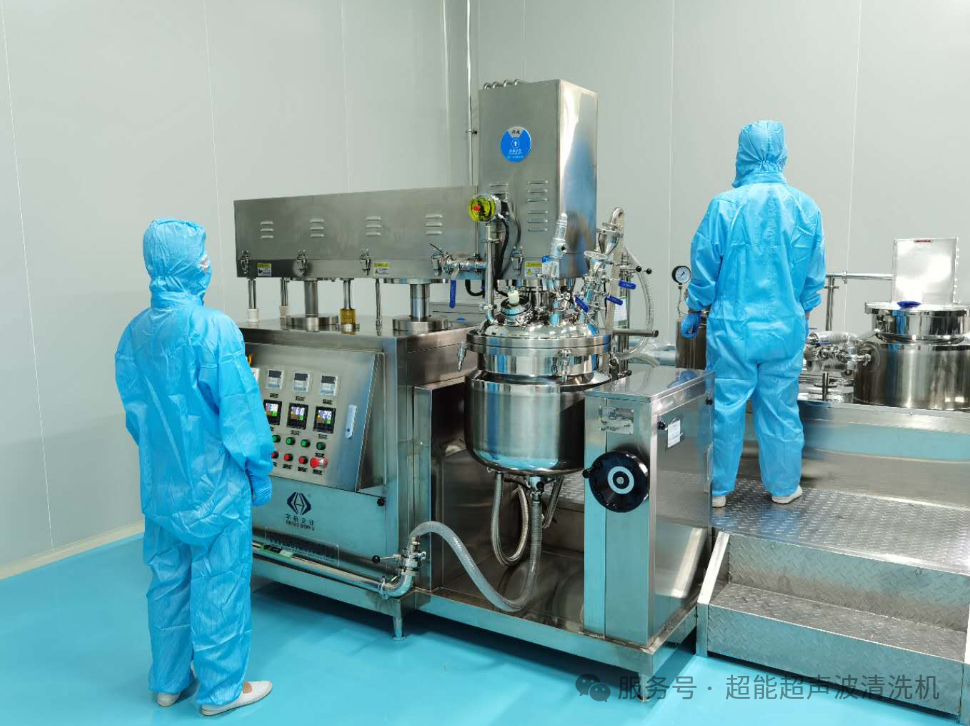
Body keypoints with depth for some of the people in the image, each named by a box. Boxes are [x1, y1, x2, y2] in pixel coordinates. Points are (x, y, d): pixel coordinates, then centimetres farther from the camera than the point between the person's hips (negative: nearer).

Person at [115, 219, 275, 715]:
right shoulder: (213, 329, -21)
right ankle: (221, 689, 22)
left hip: (160, 484, 7)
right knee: (218, 585, 7)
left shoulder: (135, 333, 1)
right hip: (214, 484, -7)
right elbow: (241, 411, -18)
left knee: (168, 580, 19)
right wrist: (260, 472, -7)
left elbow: (135, 411, 10)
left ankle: (169, 681, 35)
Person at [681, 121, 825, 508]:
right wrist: (803, 314, 21)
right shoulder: (806, 207, -2)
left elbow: (704, 266, -5)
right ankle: (783, 487, 26)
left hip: (732, 327, -2)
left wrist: (694, 312, 8)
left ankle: (719, 489, 16)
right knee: (780, 409, 12)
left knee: (726, 407, 7)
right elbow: (814, 274, 6)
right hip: (785, 328, 2)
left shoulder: (725, 205, -10)